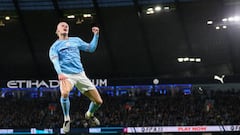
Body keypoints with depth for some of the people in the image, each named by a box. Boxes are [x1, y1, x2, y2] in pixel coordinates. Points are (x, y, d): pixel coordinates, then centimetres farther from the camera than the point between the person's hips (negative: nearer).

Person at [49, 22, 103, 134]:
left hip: (80, 74, 4)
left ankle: (90, 115, 32)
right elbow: (55, 61, -9)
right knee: (65, 93, -38)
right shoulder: (55, 46, 8)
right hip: (66, 75, -4)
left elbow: (91, 48, 22)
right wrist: (59, 73, -29)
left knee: (98, 101, -2)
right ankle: (67, 119, -16)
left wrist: (96, 35, 9)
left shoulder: (76, 40, 19)